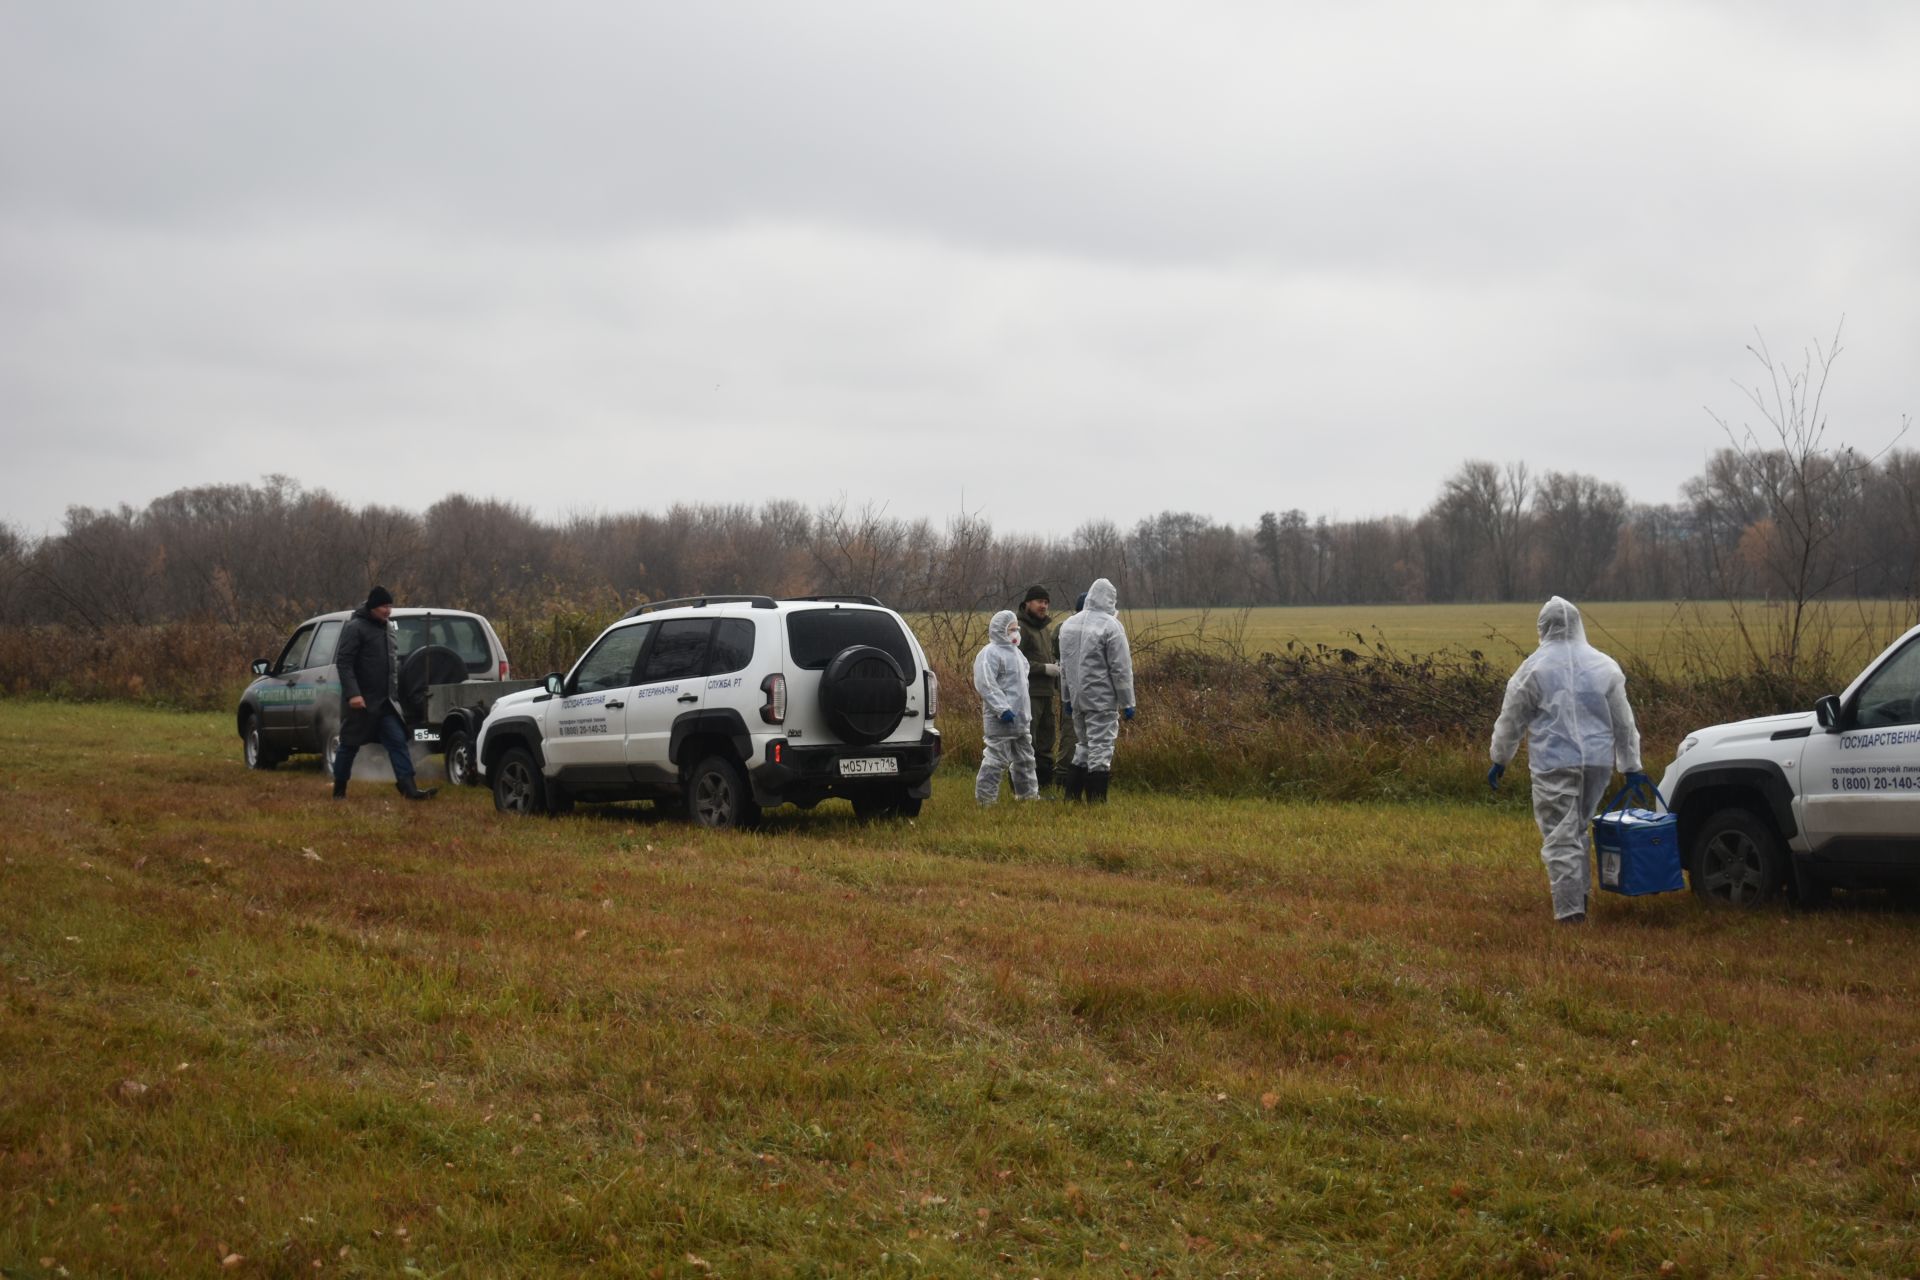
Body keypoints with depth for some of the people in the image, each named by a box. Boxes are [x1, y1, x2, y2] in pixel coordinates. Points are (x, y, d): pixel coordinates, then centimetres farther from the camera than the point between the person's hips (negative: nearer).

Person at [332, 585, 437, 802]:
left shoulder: (387, 629, 15)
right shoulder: (355, 628, -10)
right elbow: (343, 662, -16)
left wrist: (394, 693, 18)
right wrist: (353, 693, -25)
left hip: (385, 703, 7)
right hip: (362, 701, -7)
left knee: (398, 741, -5)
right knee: (350, 745, 4)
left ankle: (408, 788, -11)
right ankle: (339, 790, 17)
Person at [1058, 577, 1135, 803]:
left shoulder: (1069, 624, 10)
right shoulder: (1111, 626, -13)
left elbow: (1064, 666, 16)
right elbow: (1121, 669, -13)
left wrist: (1067, 697, 22)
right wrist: (1127, 703, -8)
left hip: (1077, 698, 7)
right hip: (1102, 700, -7)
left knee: (1083, 745, 18)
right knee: (1100, 749, -4)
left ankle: (1072, 797, 18)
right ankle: (1096, 800, -5)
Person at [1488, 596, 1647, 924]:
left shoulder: (1534, 668, -3)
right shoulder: (1604, 666, 7)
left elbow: (1511, 719, 3)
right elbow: (1623, 722, 11)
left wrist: (1499, 761, 14)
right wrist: (1631, 767, 17)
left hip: (1554, 764, -4)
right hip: (1598, 761, 4)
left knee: (1560, 836, -3)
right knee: (1579, 828, 21)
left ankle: (1570, 907, -9)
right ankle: (1581, 892, 24)